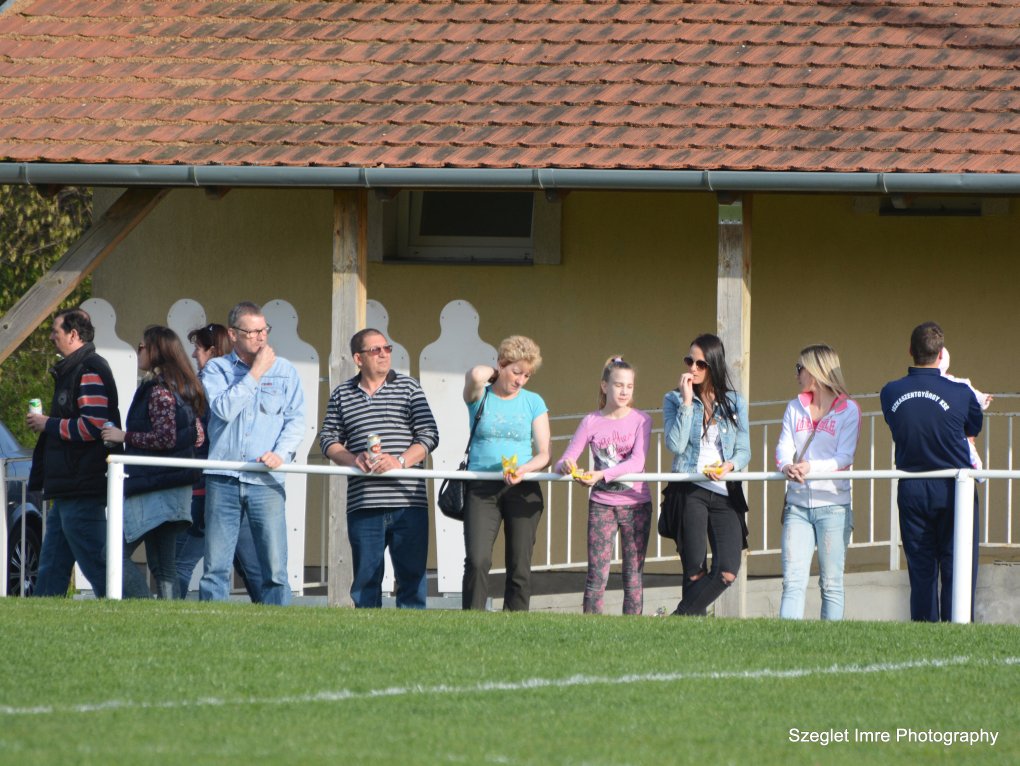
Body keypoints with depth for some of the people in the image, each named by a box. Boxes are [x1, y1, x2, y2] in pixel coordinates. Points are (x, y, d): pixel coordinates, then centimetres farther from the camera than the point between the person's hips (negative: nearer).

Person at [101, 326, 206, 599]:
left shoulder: (158, 390, -13)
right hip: (177, 489, 9)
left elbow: (165, 438, -20)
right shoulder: (185, 389, 14)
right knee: (163, 565, 9)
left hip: (152, 487, -9)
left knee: (116, 554, -8)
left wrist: (124, 436, -9)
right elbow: (198, 436, 17)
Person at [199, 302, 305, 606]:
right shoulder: (216, 369, 8)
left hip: (266, 481, 0)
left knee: (276, 569, -6)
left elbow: (296, 419, 7)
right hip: (223, 479, 0)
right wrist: (255, 373, -7)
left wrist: (281, 453, -10)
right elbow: (224, 409, -9)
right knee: (216, 568, 0)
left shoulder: (284, 370, 12)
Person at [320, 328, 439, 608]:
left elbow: (429, 435, 3)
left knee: (412, 575, -3)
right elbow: (328, 439, 11)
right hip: (363, 504, 1)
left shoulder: (408, 387, 9)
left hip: (407, 503, -1)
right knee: (365, 577, 3)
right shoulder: (342, 394, 13)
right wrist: (352, 459, -9)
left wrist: (401, 461, -13)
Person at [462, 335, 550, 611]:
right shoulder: (480, 398, 5)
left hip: (522, 490, 2)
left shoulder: (533, 403, 10)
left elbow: (543, 454, 7)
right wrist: (494, 373, 2)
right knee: (477, 560, -17)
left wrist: (523, 470, -13)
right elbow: (475, 376, -19)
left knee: (519, 566, -1)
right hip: (481, 489, -2)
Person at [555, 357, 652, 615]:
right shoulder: (591, 422, 4)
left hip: (636, 503, -1)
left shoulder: (640, 419, 1)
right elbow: (564, 462, 0)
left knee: (633, 575, 0)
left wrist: (601, 475, -27)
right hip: (602, 504, 1)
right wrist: (567, 466, -25)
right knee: (597, 575, -6)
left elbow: (637, 462, -13)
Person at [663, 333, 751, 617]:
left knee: (727, 572, -11)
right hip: (690, 491, -2)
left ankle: (678, 619, 2)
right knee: (695, 572, -6)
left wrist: (731, 465, -12)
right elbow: (676, 445, -8)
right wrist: (687, 402, -10)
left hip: (725, 493, 2)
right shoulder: (674, 400, 6)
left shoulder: (735, 403, 11)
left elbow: (744, 451, 10)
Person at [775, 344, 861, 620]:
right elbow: (783, 450, 4)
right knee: (793, 581, -6)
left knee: (831, 584, -1)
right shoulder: (795, 408, 15)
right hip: (797, 504, 4)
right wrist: (787, 466, -19)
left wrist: (810, 467, -24)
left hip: (832, 506, -4)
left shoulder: (848, 409, 1)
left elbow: (844, 458, -8)